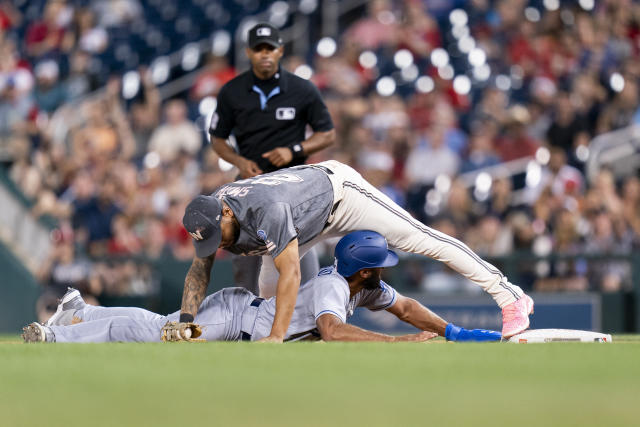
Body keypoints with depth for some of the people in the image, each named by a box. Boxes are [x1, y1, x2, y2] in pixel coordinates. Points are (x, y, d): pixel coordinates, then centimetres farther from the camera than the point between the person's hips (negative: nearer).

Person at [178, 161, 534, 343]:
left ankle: (510, 296, -10)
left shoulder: (265, 210, -43)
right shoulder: (209, 218, -20)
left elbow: (291, 272, -44)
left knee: (419, 239, -12)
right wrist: (186, 321, -27)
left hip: (338, 189, -9)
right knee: (268, 290, 4)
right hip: (315, 222, 9)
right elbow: (200, 269, -10)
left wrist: (276, 338, -49)